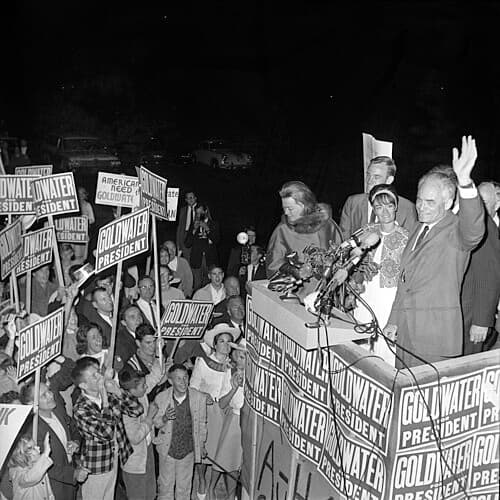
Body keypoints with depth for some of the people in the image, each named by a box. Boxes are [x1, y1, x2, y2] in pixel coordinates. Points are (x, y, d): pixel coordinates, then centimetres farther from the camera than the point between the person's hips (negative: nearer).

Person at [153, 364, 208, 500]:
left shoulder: (199, 398, -17)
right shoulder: (161, 398, -19)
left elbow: (202, 423, -1)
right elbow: (155, 422, -4)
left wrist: (201, 445, 9)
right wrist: (164, 418, -27)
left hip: (188, 449, 1)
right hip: (167, 449, 0)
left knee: (184, 486, 19)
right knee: (166, 484, 17)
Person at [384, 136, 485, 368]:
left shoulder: (456, 230, -9)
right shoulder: (419, 229, 16)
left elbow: (473, 230, -35)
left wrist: (464, 181, -50)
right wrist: (394, 321, 19)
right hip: (406, 332, 7)